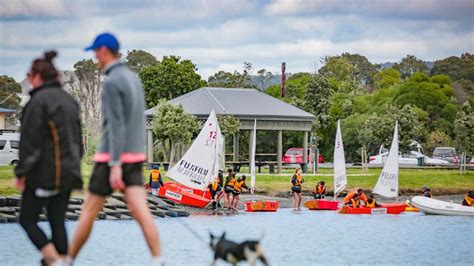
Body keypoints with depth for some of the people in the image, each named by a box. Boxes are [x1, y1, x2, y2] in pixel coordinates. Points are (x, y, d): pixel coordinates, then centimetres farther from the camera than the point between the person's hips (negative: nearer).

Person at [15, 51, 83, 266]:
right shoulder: (69, 100, 12)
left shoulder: (38, 101, -13)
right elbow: (77, 139, 17)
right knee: (58, 221, 10)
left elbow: (30, 141, -15)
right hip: (67, 172, 7)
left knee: (27, 219, 3)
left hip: (44, 173, -7)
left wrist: (21, 173, -11)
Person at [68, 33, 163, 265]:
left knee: (89, 211, 6)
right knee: (140, 212, -5)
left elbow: (116, 126, -21)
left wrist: (115, 166, -25)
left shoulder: (111, 82, -14)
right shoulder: (133, 78, 16)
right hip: (134, 157, 8)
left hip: (113, 158, -8)